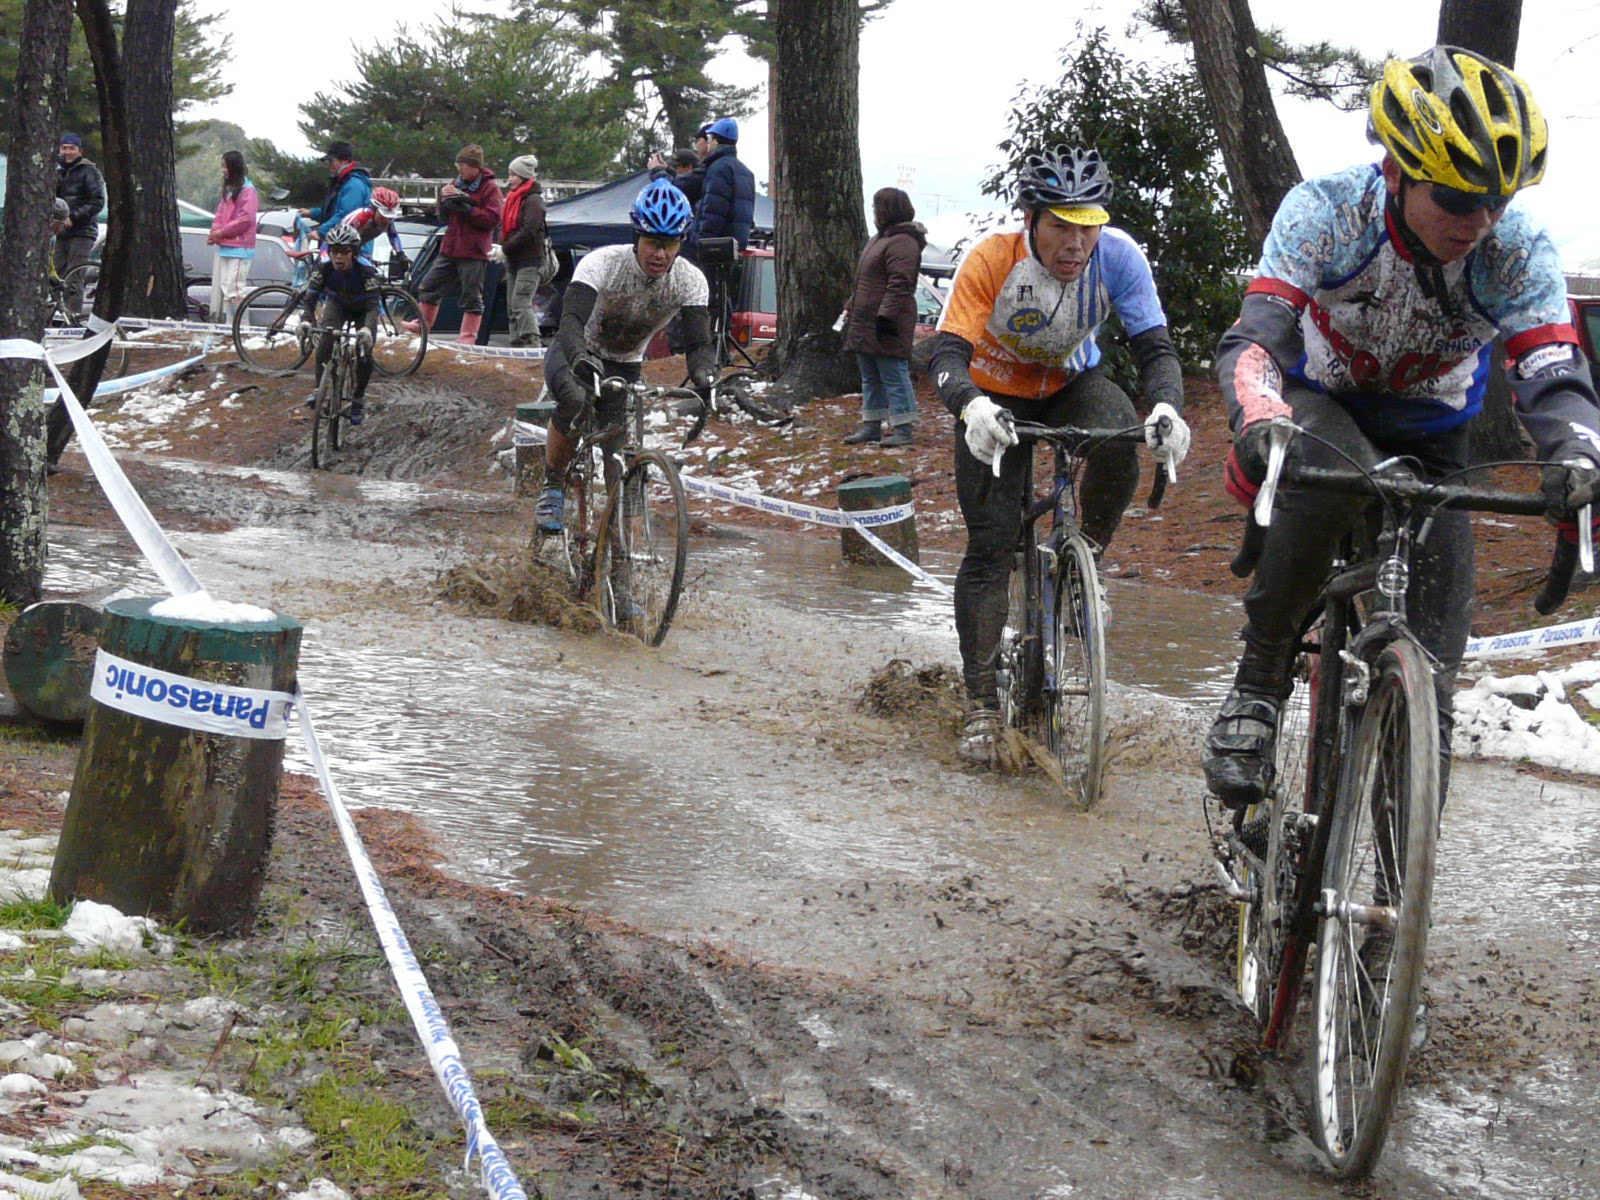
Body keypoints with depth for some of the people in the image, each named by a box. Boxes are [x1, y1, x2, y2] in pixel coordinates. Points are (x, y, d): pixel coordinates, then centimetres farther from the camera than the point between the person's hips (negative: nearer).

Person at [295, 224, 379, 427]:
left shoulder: (366, 270, -36)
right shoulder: (323, 267, -29)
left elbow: (373, 305, -41)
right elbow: (310, 297, -31)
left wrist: (367, 328, -61)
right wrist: (305, 320, -51)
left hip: (362, 309, -2)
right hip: (337, 304, 2)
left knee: (364, 352, -18)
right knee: (325, 342, -23)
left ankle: (359, 398, 2)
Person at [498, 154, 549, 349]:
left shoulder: (533, 200, -10)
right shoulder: (513, 198, 17)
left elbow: (529, 231, -19)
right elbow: (505, 226, 21)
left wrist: (506, 248, -18)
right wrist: (502, 246, 1)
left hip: (530, 260, -9)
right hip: (514, 260, 9)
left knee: (521, 302, -17)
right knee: (512, 303, 10)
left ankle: (533, 341, -21)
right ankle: (517, 341, 14)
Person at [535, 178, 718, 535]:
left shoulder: (690, 281, -19)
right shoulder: (602, 263, -29)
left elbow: (699, 342, -24)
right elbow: (572, 321, -41)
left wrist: (704, 376, -48)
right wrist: (581, 359, -62)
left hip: (625, 367, 3)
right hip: (577, 357, -3)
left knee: (621, 457, -13)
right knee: (574, 398, -35)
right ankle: (552, 489, -14)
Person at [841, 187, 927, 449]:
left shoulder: (902, 242, -15)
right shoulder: (880, 239, 19)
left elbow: (900, 285, -23)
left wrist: (886, 315, -27)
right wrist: (852, 309, 26)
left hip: (886, 326, -11)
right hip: (865, 323, 11)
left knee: (893, 376, -8)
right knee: (870, 378, 14)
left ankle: (903, 430, -5)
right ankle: (871, 426, 21)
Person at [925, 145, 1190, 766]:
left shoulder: (1118, 256, -25)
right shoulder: (991, 261, -31)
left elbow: (1155, 347, -23)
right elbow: (947, 354, -36)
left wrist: (1167, 408, -44)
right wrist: (972, 408, -58)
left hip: (1072, 383, 2)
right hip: (996, 395, -1)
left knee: (1120, 442, -33)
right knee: (991, 544, -9)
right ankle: (981, 702, 2)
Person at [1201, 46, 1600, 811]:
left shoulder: (1518, 248, -23)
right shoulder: (1326, 212, -28)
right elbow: (1253, 338, -36)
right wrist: (1261, 422, -58)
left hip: (1426, 438, 3)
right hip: (1319, 406, -2)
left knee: (1434, 633, -10)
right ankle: (1256, 689, -24)